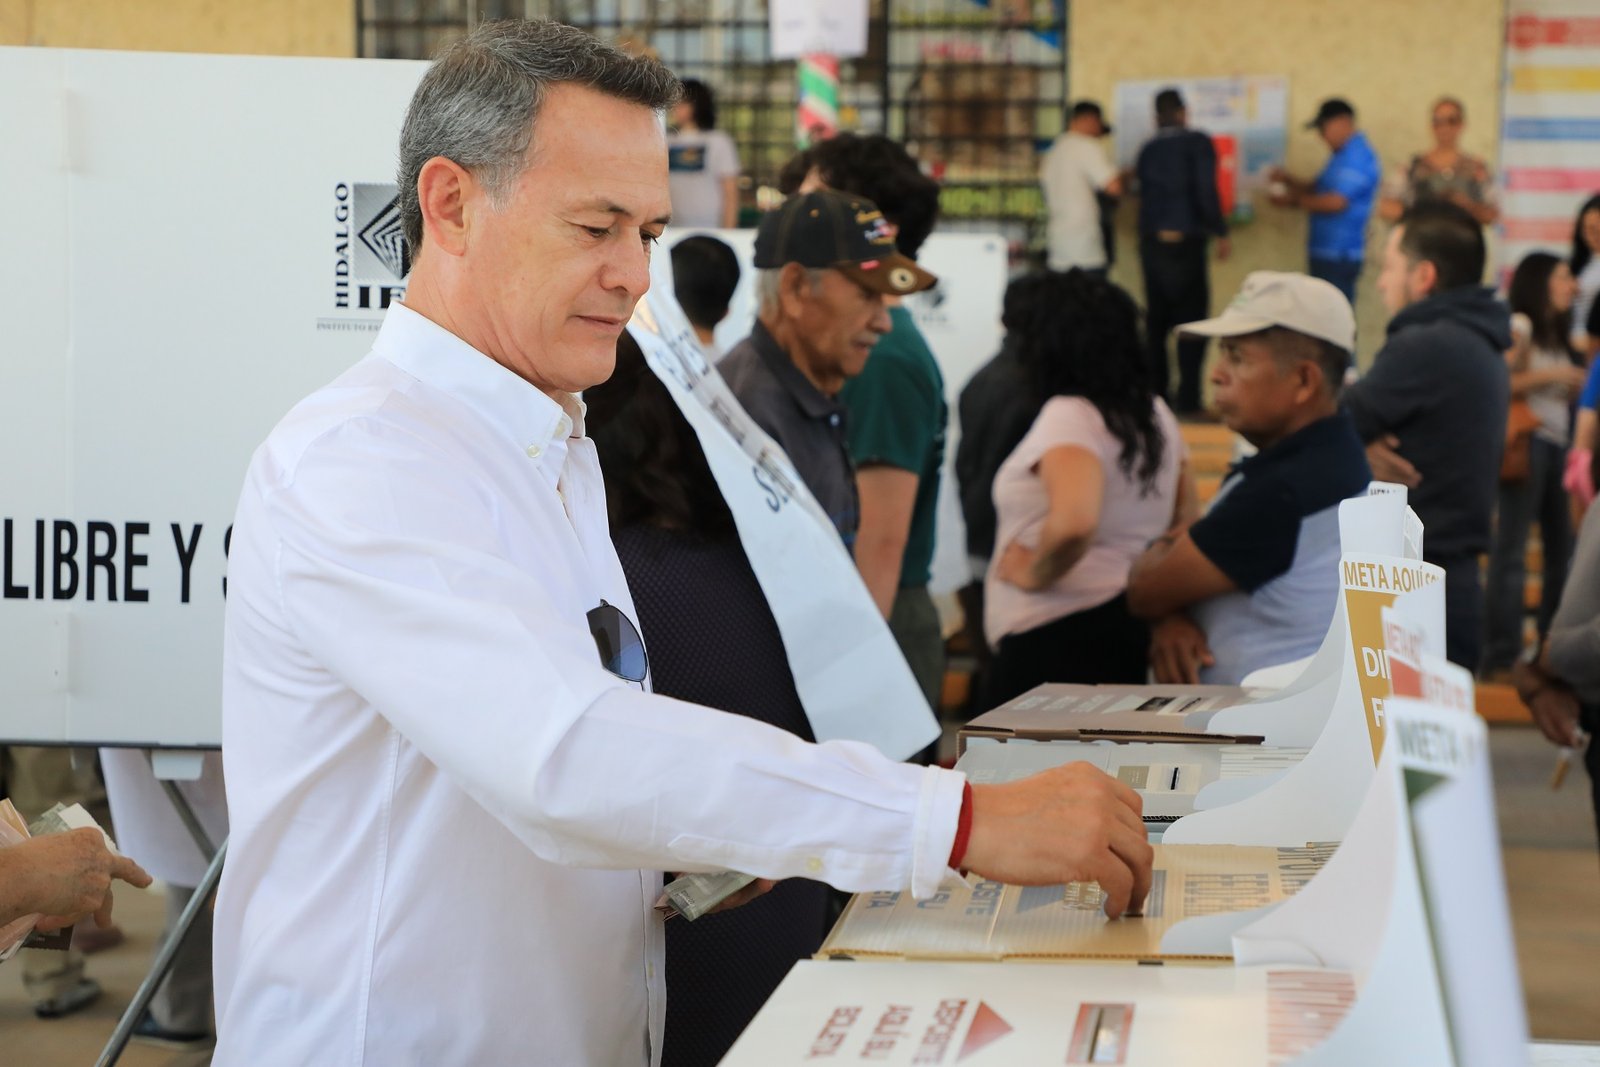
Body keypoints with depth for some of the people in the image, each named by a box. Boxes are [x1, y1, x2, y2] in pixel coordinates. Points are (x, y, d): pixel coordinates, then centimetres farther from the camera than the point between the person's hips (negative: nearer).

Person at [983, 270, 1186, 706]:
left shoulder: (1068, 416, -14)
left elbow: (1072, 524, -31)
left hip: (1056, 636, -9)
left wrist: (1034, 572, -14)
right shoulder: (1156, 414, 12)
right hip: (1135, 630, 9)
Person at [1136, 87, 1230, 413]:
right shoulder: (1198, 144, -5)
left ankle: (1154, 393, 12)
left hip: (1152, 243, 5)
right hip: (1186, 242, -5)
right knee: (1191, 319, -1)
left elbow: (1145, 193, 12)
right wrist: (1220, 232, -5)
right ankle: (1187, 398, -6)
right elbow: (1206, 191, -12)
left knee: (1156, 319, 11)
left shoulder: (1148, 150, 9)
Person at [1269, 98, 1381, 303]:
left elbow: (1336, 201, -24)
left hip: (1339, 257, -10)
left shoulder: (1357, 156, -16)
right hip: (1325, 254, 10)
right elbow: (1320, 190, 26)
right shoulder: (1344, 155, 17)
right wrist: (1288, 180, 9)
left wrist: (1294, 201, -12)